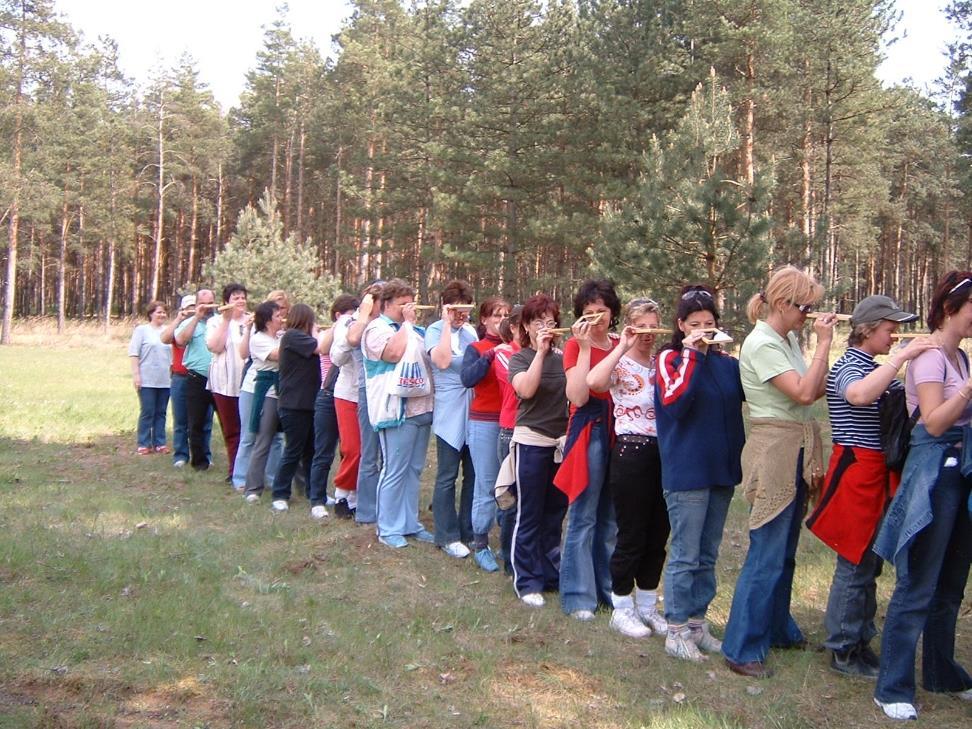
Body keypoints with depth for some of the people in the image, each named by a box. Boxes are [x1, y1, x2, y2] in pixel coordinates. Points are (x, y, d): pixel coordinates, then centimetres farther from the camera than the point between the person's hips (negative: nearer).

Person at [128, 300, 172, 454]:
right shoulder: (142, 330, 1)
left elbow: (174, 354, 18)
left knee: (161, 412, 8)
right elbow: (134, 353, -3)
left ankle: (159, 443, 14)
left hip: (165, 380, 4)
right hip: (147, 379, -4)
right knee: (147, 412, -1)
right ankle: (144, 444, 5)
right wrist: (136, 374, -10)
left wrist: (174, 374, 14)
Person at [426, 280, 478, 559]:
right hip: (450, 414, -6)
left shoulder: (471, 331, 10)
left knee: (473, 474, 11)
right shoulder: (435, 331, -6)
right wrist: (448, 324, -20)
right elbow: (442, 361, -24)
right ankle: (447, 536, 10)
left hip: (474, 411, 6)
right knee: (447, 477, 1)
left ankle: (468, 531, 23)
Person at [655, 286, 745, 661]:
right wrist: (691, 355, -19)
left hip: (721, 468, 5)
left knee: (707, 555, 13)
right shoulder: (671, 359, -4)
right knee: (685, 555, -1)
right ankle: (676, 631, 10)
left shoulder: (726, 362, 10)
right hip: (686, 472, -5)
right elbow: (673, 403, -20)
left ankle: (697, 624, 25)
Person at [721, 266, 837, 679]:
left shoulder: (788, 340, 12)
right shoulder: (761, 344, -16)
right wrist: (823, 344, -17)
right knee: (766, 555, -7)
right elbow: (802, 393, -22)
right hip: (773, 453, -9)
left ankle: (778, 629, 32)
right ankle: (741, 649, 0)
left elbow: (814, 392, 8)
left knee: (784, 551, 18)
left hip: (796, 453, 9)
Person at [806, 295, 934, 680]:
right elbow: (860, 395, -37)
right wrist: (902, 356, -34)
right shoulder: (848, 367, -13)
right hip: (857, 471, -9)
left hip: (878, 473, 9)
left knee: (869, 561, 15)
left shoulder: (876, 369, 16)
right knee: (856, 563, -3)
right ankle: (843, 651, 7)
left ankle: (860, 642, 26)